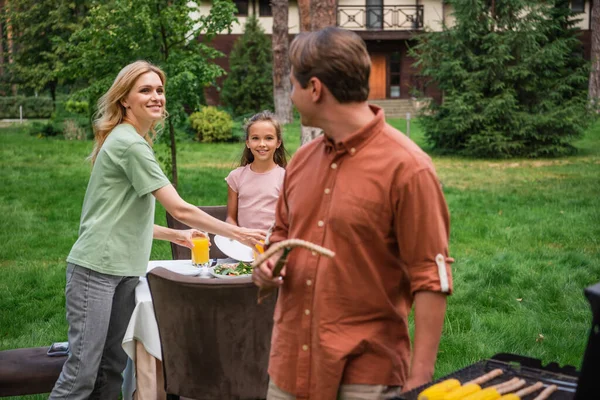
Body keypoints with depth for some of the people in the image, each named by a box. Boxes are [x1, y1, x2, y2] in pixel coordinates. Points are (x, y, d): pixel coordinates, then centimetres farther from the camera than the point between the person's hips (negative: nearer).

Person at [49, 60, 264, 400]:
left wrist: (175, 235, 18)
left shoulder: (128, 141, 16)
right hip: (97, 269, -10)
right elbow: (180, 209, -15)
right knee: (82, 372, -7)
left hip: (124, 270, 10)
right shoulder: (131, 144, -13)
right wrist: (238, 234, -8)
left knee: (113, 368, 10)